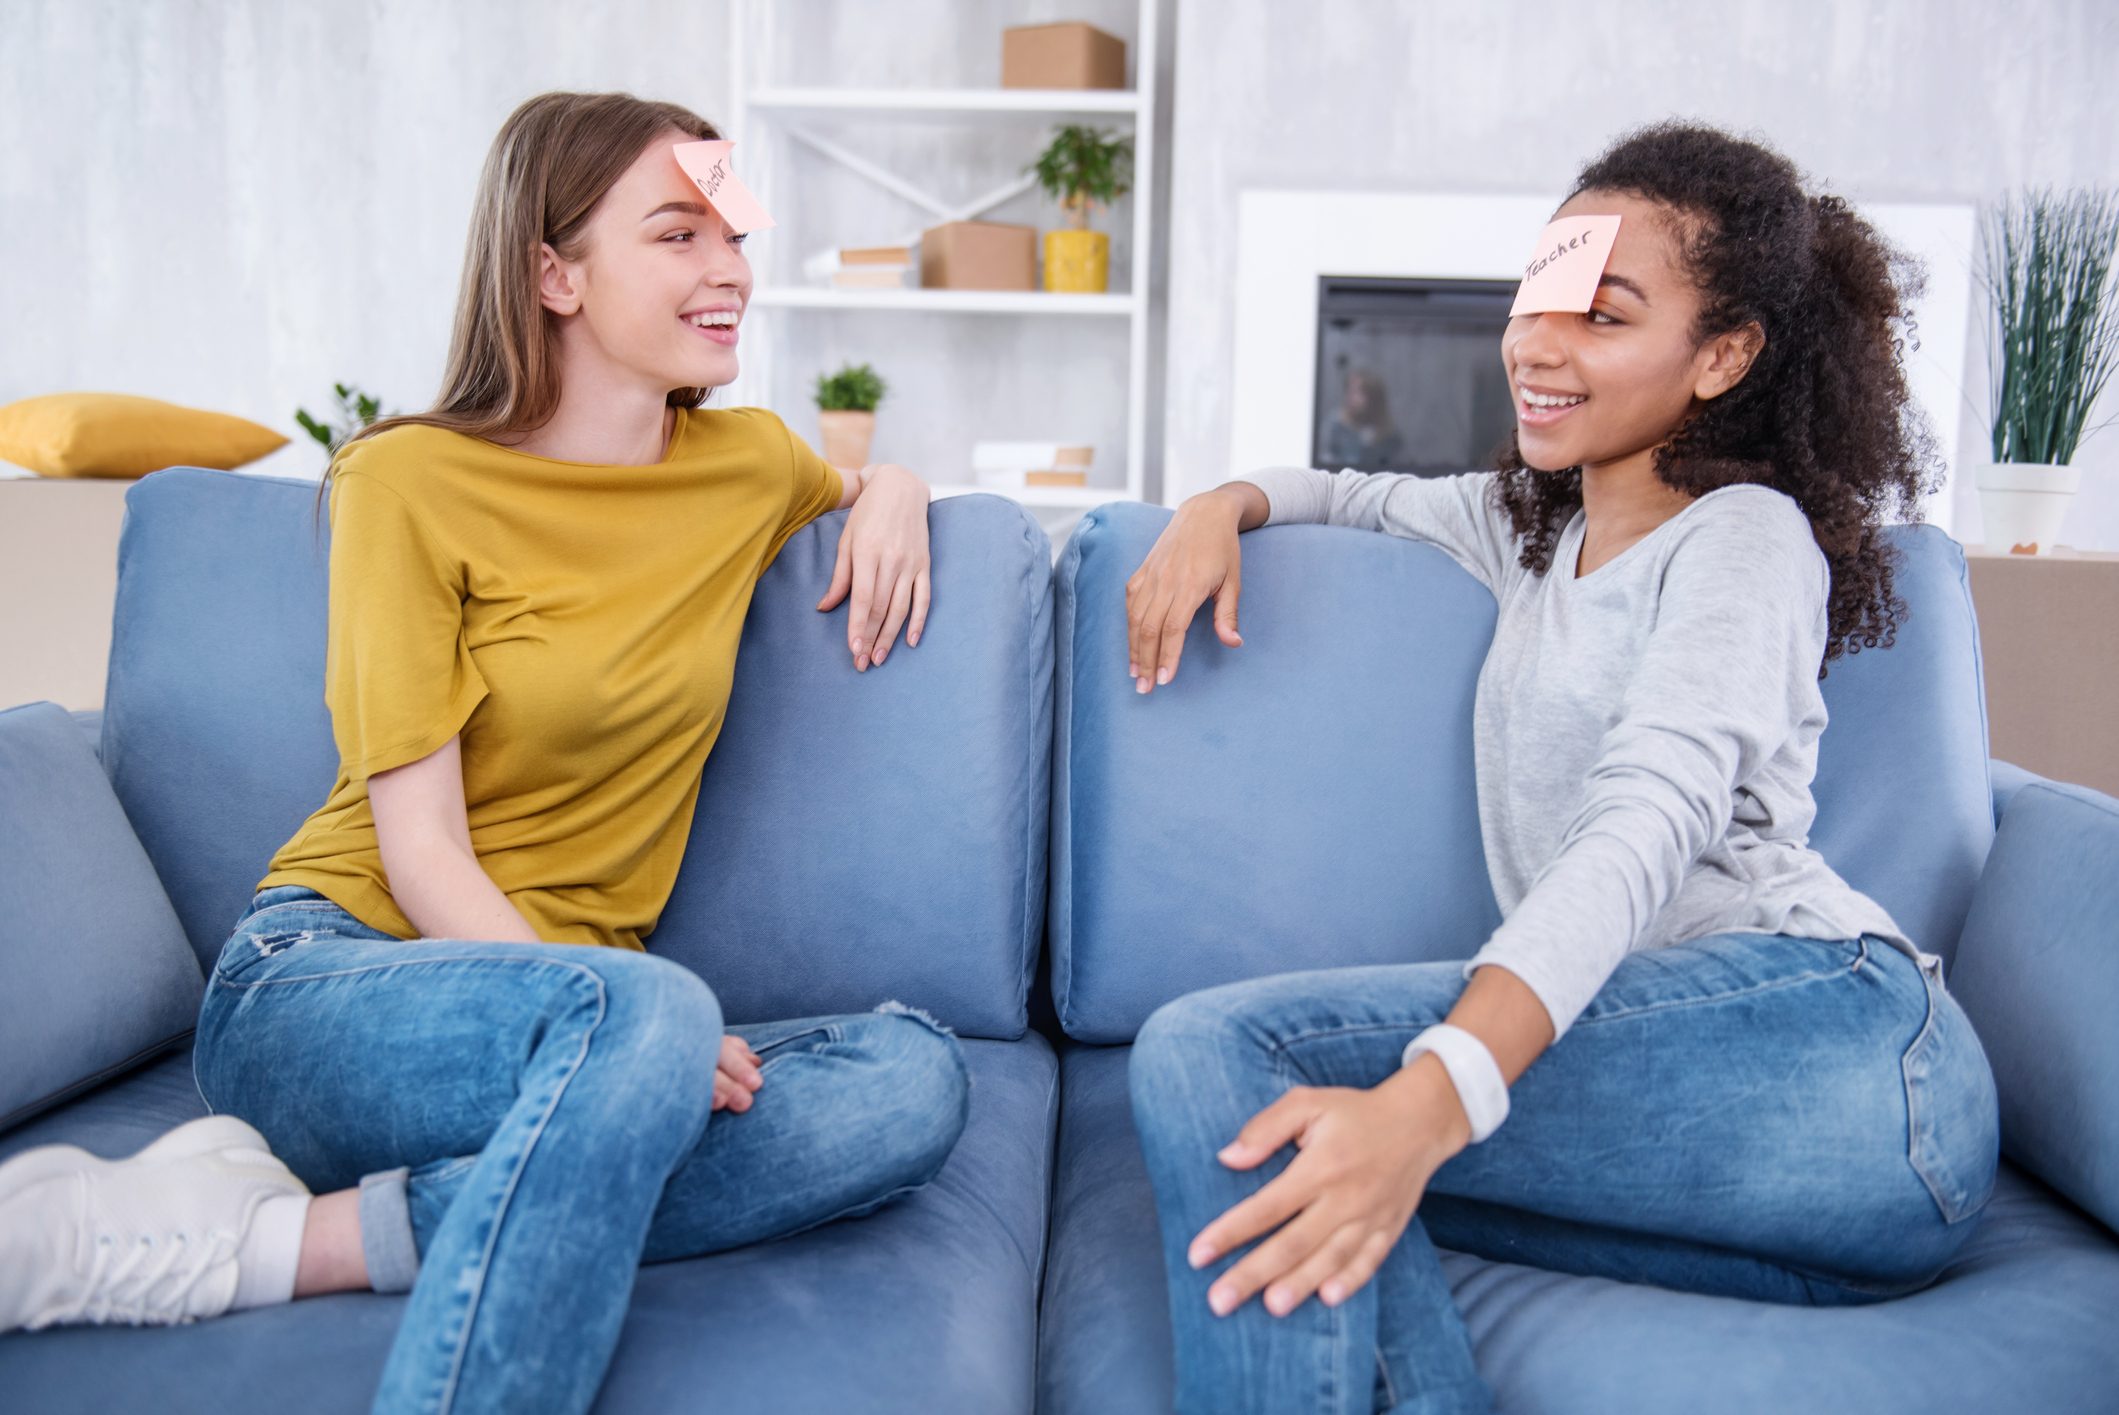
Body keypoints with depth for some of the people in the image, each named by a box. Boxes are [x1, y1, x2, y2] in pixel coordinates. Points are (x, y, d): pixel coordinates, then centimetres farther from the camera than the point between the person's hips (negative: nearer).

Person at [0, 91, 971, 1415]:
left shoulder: (748, 463, 8)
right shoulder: (415, 482, -6)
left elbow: (865, 481, 33)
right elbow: (423, 855, -11)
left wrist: (893, 489, 7)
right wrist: (654, 1037, -26)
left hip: (576, 1032, 6)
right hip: (321, 982, -5)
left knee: (914, 1076, -24)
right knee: (645, 1007, -37)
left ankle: (298, 1236, -25)